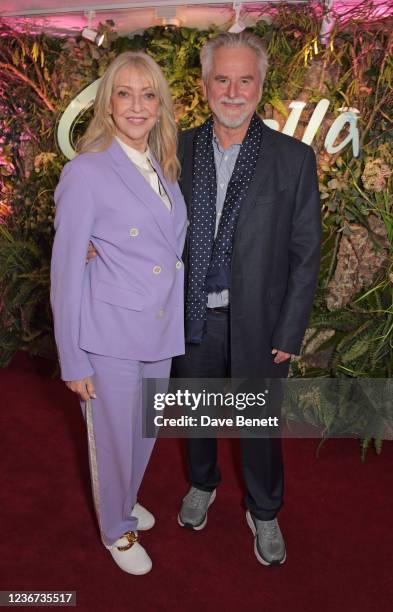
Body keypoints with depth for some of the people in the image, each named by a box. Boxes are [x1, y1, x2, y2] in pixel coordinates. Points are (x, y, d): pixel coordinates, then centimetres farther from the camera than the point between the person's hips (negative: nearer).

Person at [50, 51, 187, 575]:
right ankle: (117, 529, 40)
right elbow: (66, 272, -12)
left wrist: (177, 323, 8)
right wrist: (73, 360, -11)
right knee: (113, 437, 13)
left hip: (161, 330, 6)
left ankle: (125, 502, 51)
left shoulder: (164, 169, 6)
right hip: (111, 335, -6)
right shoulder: (86, 173, -14)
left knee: (144, 431, 22)